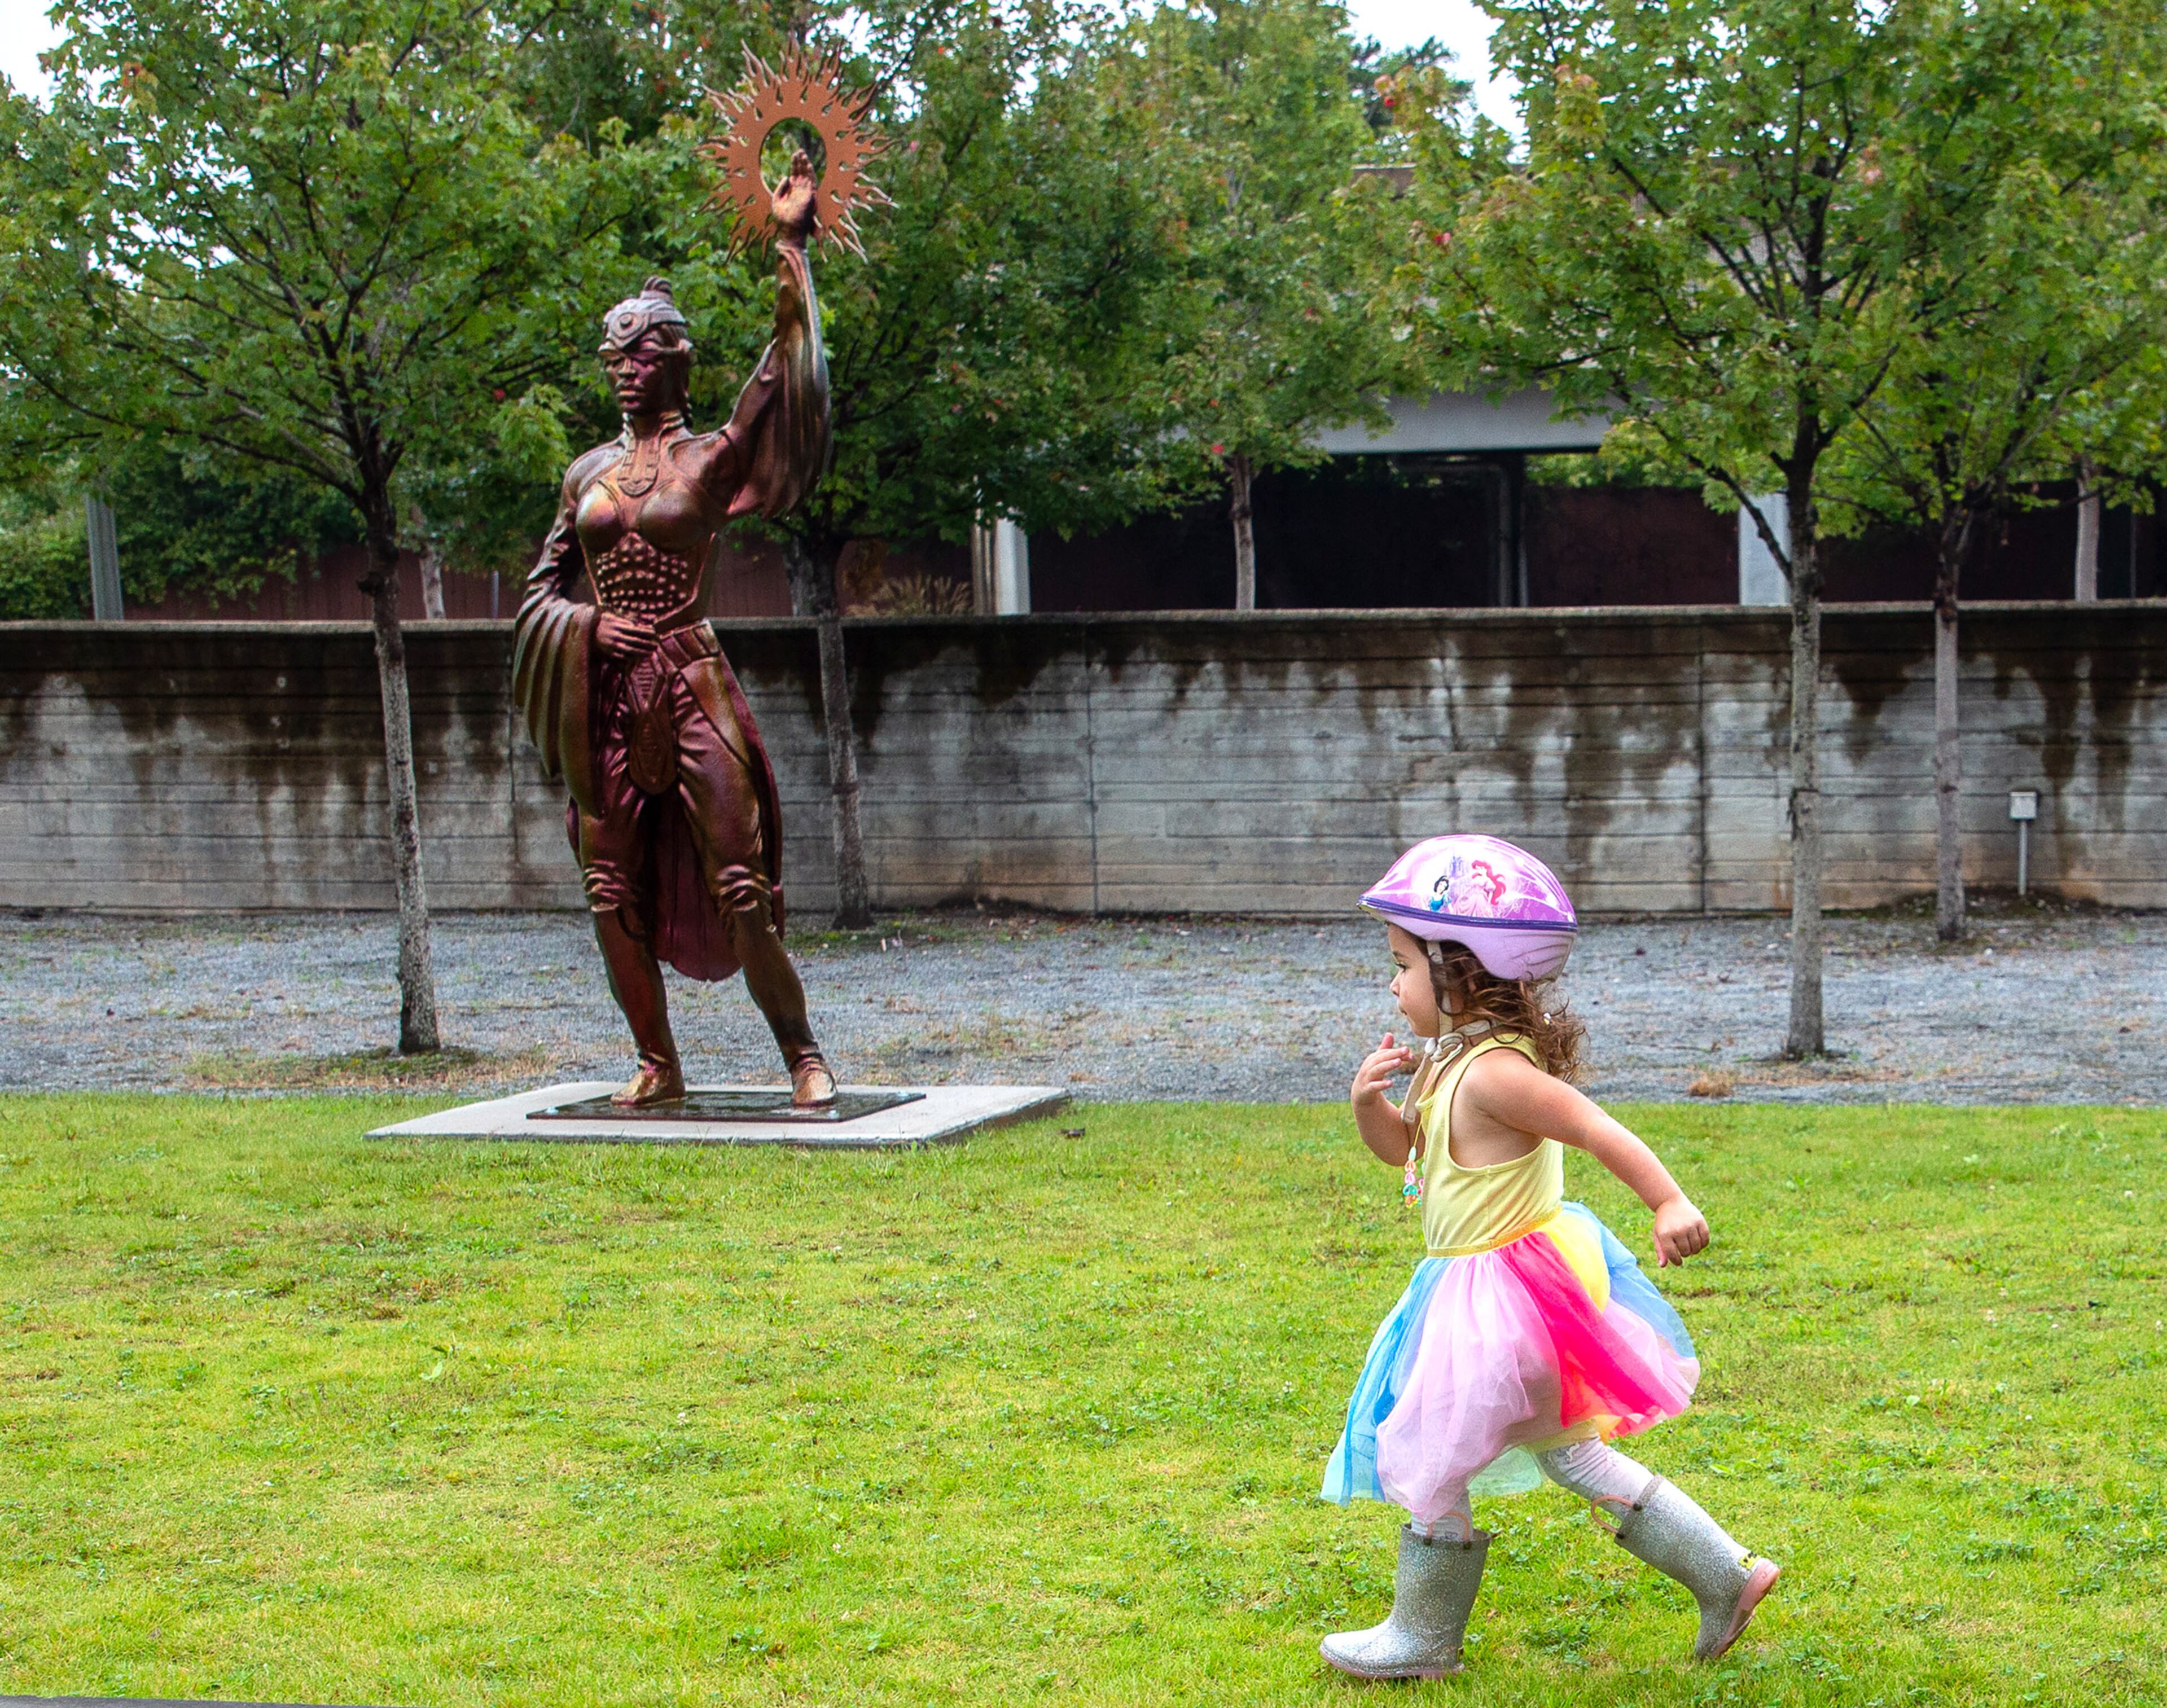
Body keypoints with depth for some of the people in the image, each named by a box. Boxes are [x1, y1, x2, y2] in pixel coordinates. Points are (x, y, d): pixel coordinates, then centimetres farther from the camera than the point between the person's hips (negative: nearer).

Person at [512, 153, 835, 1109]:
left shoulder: (713, 458, 2)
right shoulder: (587, 473, 14)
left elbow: (785, 370, -11)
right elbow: (540, 589, 16)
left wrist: (790, 243, -15)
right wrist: (584, 623, -6)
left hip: (690, 685, -4)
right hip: (605, 698, 4)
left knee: (738, 886, -8)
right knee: (613, 896, 4)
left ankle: (802, 1054, 2)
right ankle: (657, 1065, 16)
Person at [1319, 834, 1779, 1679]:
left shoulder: (1493, 1073, -24)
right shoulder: (1452, 1061, 6)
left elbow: (1598, 1130, -31)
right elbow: (1402, 1147, 17)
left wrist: (1671, 1204, -39)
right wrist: (1370, 1101, -3)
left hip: (1504, 1299, -10)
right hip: (1487, 1289, 10)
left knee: (1432, 1467, 6)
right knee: (1571, 1456, 19)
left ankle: (1421, 1638, 24)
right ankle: (1724, 1576, 23)